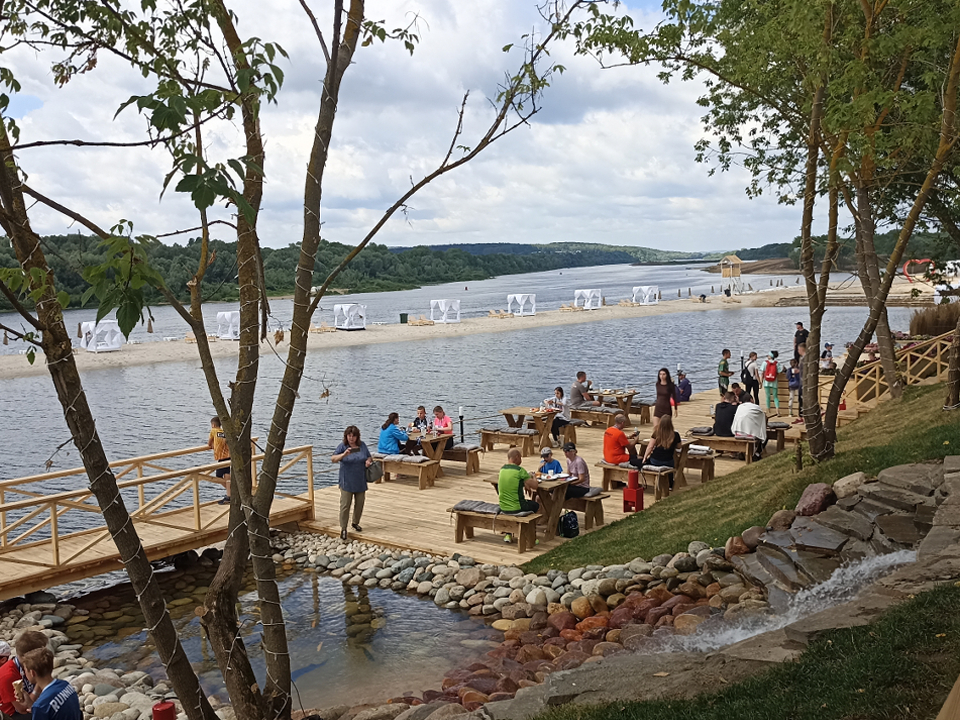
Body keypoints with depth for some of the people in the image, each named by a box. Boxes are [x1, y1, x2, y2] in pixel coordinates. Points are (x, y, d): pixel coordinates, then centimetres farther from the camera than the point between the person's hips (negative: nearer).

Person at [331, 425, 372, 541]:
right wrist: (344, 454, -37)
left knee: (359, 504, 15)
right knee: (345, 505, -5)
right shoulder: (342, 446, -9)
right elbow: (332, 459, -20)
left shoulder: (362, 446, 4)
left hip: (360, 482, 4)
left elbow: (369, 457, 17)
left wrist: (368, 461, -7)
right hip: (347, 482, -4)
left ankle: (356, 523, 36)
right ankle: (343, 528, 3)